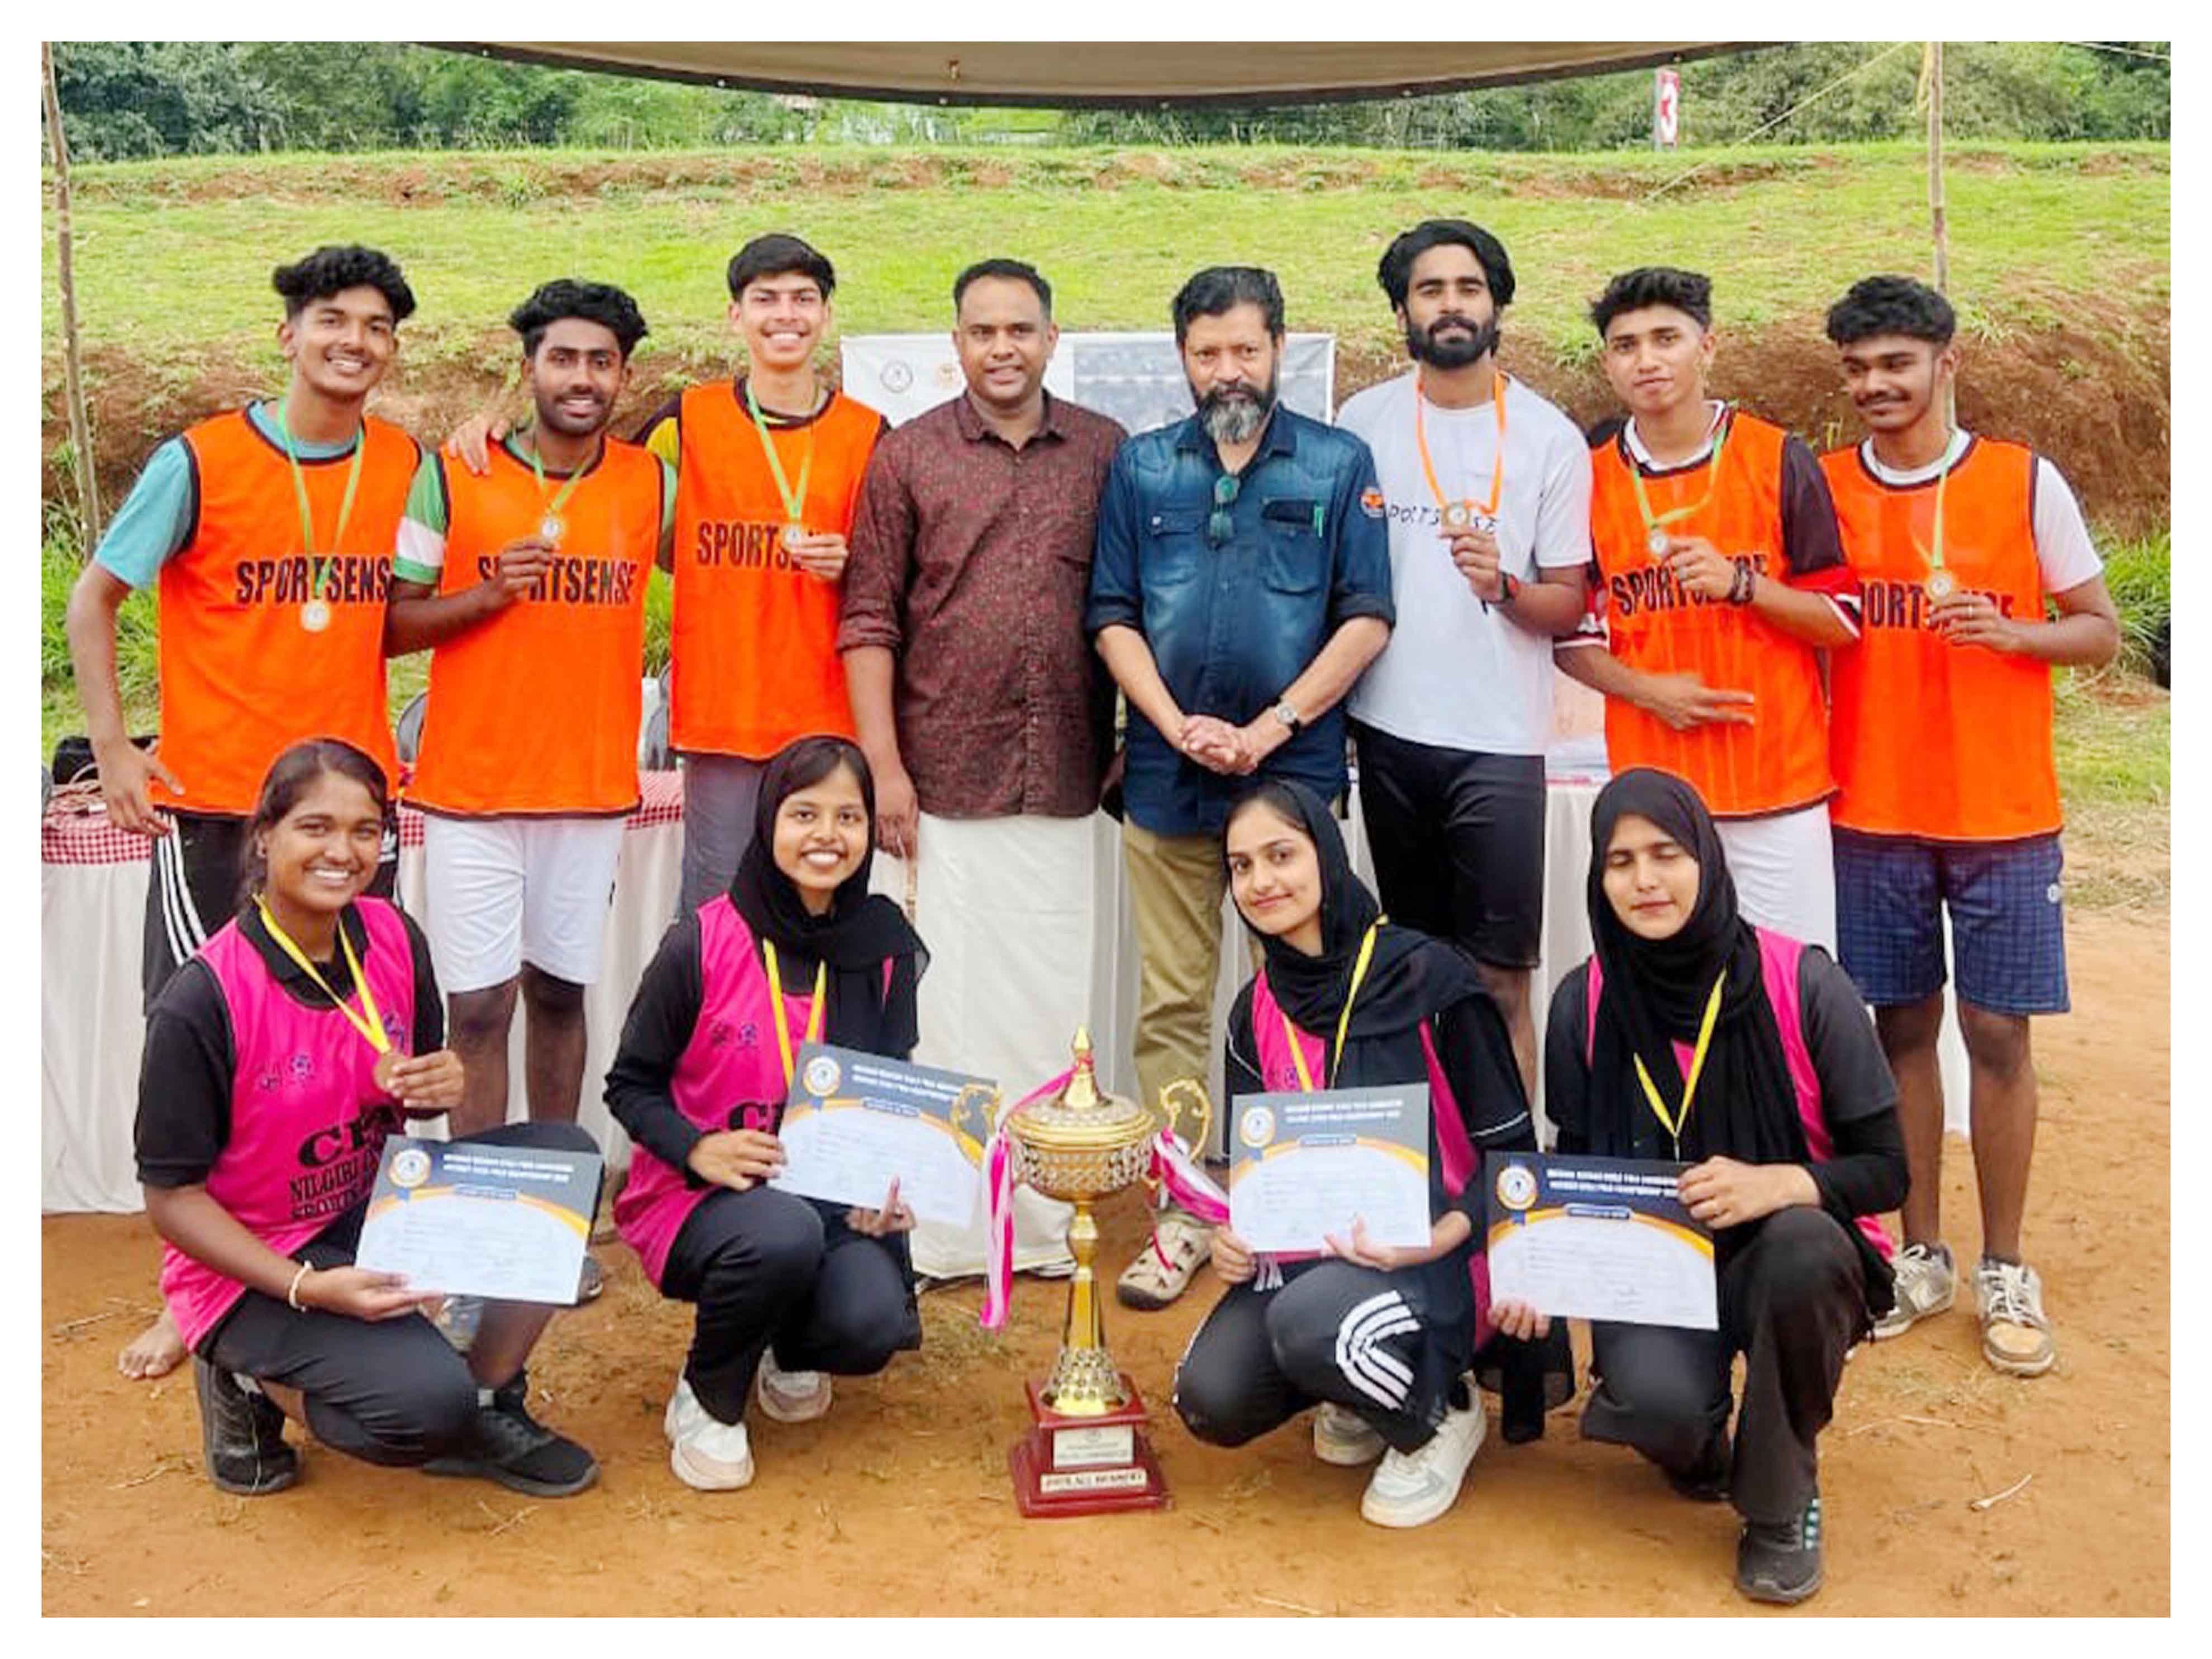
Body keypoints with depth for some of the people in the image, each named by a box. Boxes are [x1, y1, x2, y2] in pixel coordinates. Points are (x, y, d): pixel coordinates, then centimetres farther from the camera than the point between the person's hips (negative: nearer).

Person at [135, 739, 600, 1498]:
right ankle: (253, 1385, 4)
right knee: (429, 1400, -28)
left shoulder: (394, 938, -5)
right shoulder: (200, 1001, -22)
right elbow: (171, 1197, -16)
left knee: (563, 1153, -14)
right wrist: (311, 1289, -26)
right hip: (255, 1266, -6)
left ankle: (488, 1410, 0)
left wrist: (443, 1088, -13)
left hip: (378, 1208, 6)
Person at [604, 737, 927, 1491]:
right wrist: (697, 1148, -22)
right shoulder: (700, 945, -12)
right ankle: (705, 1402, -4)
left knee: (872, 1324, -26)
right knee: (783, 1233, -37)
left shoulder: (885, 949, -2)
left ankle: (788, 1351, 15)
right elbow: (630, 1085, -3)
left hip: (834, 1196, 3)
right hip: (699, 1193, -3)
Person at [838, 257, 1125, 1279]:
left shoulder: (1107, 453, 7)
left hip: (1066, 781, 2)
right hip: (946, 776, -2)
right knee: (949, 996, 3)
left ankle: (1047, 1219, 22)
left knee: (1058, 998, 9)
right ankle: (943, 1229, 14)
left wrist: (1132, 748, 6)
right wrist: (884, 767, -6)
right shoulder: (908, 456, 2)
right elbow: (869, 620, 0)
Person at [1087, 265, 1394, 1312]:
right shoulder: (1142, 468, 10)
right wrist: (1180, 727, -8)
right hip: (1166, 779, 2)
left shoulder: (1339, 466, 5)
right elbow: (1113, 618, 7)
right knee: (1171, 1002, 6)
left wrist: (1272, 727, -11)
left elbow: (1366, 619, -1)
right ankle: (1184, 1211, 16)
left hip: (1295, 772, -2)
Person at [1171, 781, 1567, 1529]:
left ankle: (1442, 1414, -1)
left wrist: (1439, 1237, -25)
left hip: (1432, 1262, -5)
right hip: (1307, 1250, 5)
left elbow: (1510, 1145, -8)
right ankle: (1359, 1390, 15)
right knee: (1210, 1401, -18)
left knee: (1308, 1320, -36)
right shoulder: (1255, 1010, 6)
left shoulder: (1427, 979, -12)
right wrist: (1231, 1231, -7)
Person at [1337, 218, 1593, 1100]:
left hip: (1500, 738, -2)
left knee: (1500, 976, -4)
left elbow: (1568, 605, 4)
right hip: (1387, 727, 2)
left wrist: (1502, 585, -18)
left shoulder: (1550, 438, 2)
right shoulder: (1362, 422, 7)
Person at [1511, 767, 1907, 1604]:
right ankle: (1698, 1442, 13)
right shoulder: (1583, 1004, -6)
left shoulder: (1803, 984, -14)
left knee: (1803, 1245, -37)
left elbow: (1885, 1169, -11)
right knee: (1656, 1402, -32)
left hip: (1786, 1258, -1)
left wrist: (1777, 1184, -31)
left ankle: (1782, 1501, -8)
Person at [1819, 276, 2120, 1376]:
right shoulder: (1822, 489, 4)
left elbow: (2101, 630, 3)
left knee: (1998, 1034, 2)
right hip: (1873, 815, 2)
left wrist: (2012, 631, -16)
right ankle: (1921, 1256, 21)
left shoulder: (2026, 482, -1)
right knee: (1901, 1028, 8)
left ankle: (2005, 1272, 15)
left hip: (2003, 812, -1)